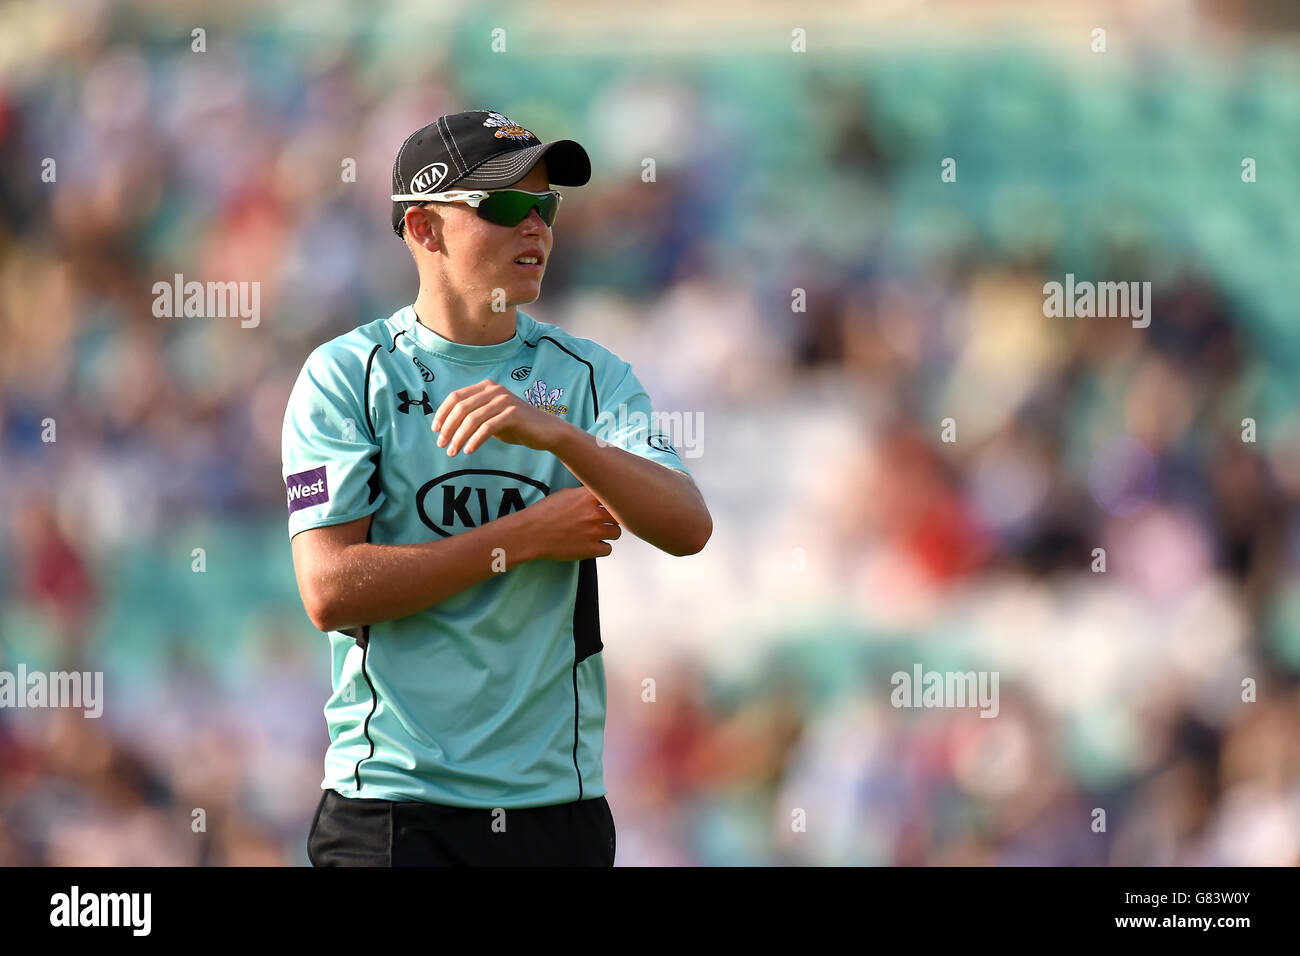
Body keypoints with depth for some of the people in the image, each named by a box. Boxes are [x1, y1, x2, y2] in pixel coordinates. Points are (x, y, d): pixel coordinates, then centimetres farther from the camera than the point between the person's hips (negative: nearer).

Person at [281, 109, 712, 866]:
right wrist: (528, 536, -10)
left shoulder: (590, 375, 8)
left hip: (561, 803, 3)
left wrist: (555, 432, -25)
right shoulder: (346, 375, 0)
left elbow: (688, 527, -9)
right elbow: (330, 590, -11)